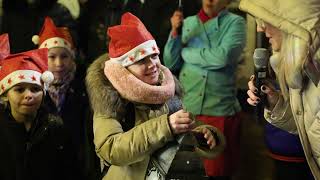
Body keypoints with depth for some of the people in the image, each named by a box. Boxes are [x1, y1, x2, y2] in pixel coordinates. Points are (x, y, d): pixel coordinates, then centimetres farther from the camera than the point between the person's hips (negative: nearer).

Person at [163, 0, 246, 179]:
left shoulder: (235, 23, -2)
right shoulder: (187, 23, 9)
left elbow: (222, 58, -18)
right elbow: (171, 64, 5)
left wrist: (185, 52, -5)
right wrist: (175, 32, -7)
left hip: (220, 110, -3)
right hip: (186, 107, 3)